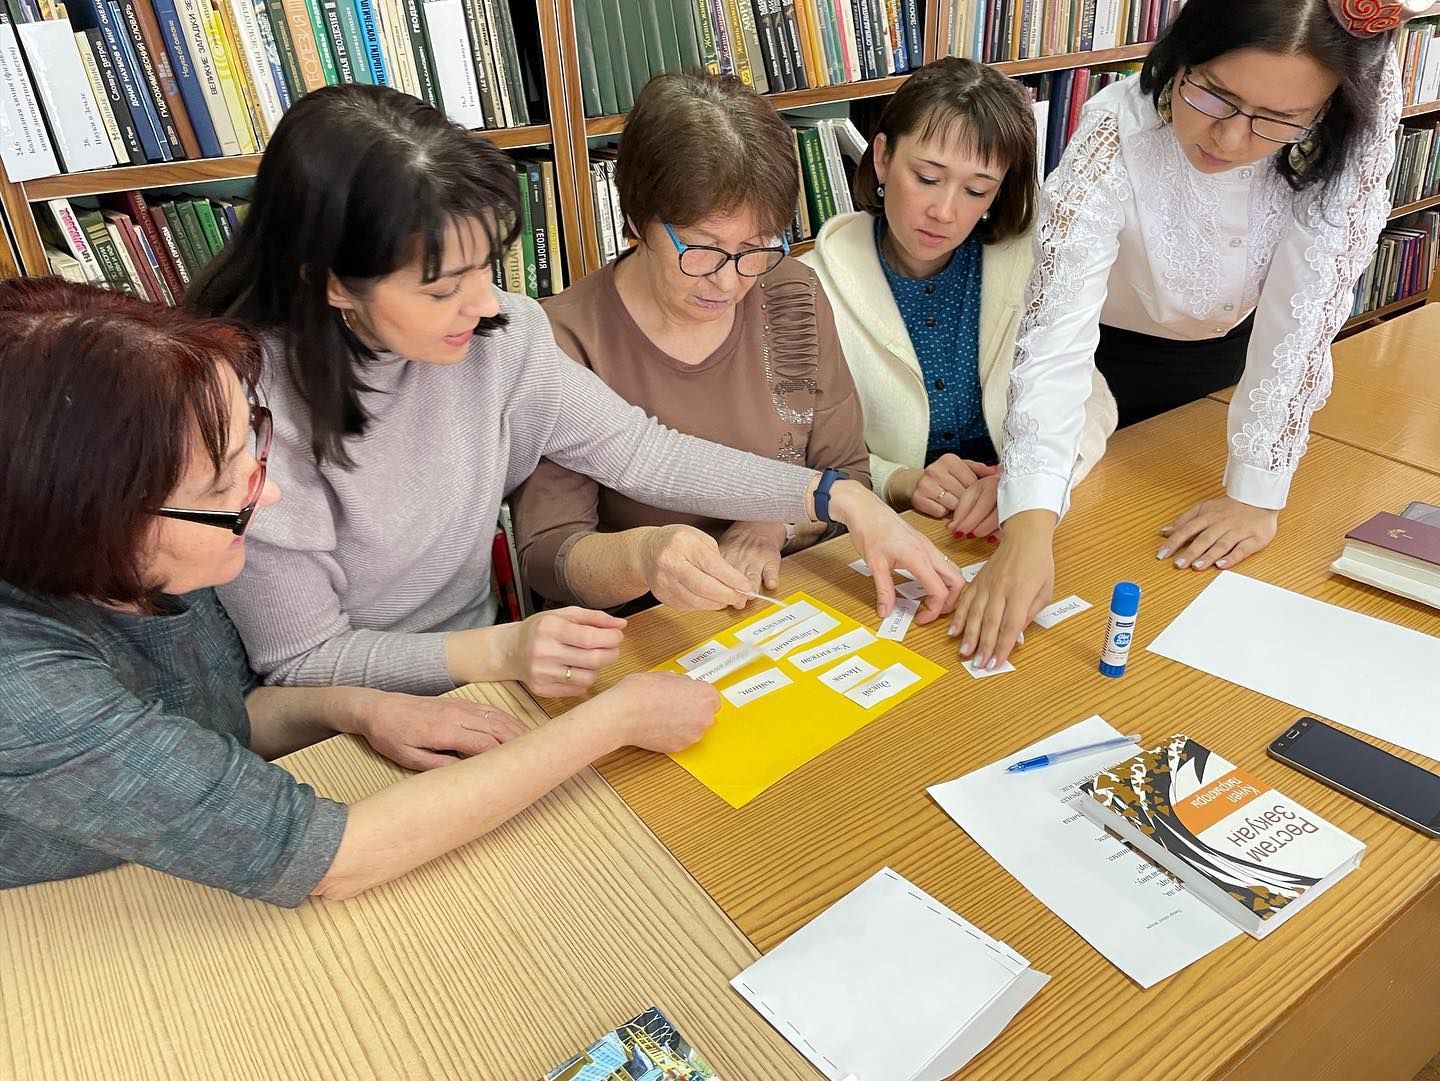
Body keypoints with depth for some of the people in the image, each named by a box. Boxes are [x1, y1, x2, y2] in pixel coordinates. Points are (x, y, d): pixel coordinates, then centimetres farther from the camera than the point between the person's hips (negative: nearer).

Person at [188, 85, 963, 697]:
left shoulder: (494, 331, -11)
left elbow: (638, 451, -6)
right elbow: (300, 661, -15)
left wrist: (844, 500, -11)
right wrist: (498, 652, -29)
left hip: (477, 681, 4)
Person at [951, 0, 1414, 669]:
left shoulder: (1361, 107, -30)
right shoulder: (1116, 136, -36)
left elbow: (1307, 309, -29)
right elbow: (1055, 339, -42)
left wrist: (1259, 493, -32)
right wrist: (1029, 525, -53)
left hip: (1240, 346, 3)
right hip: (1117, 356, -2)